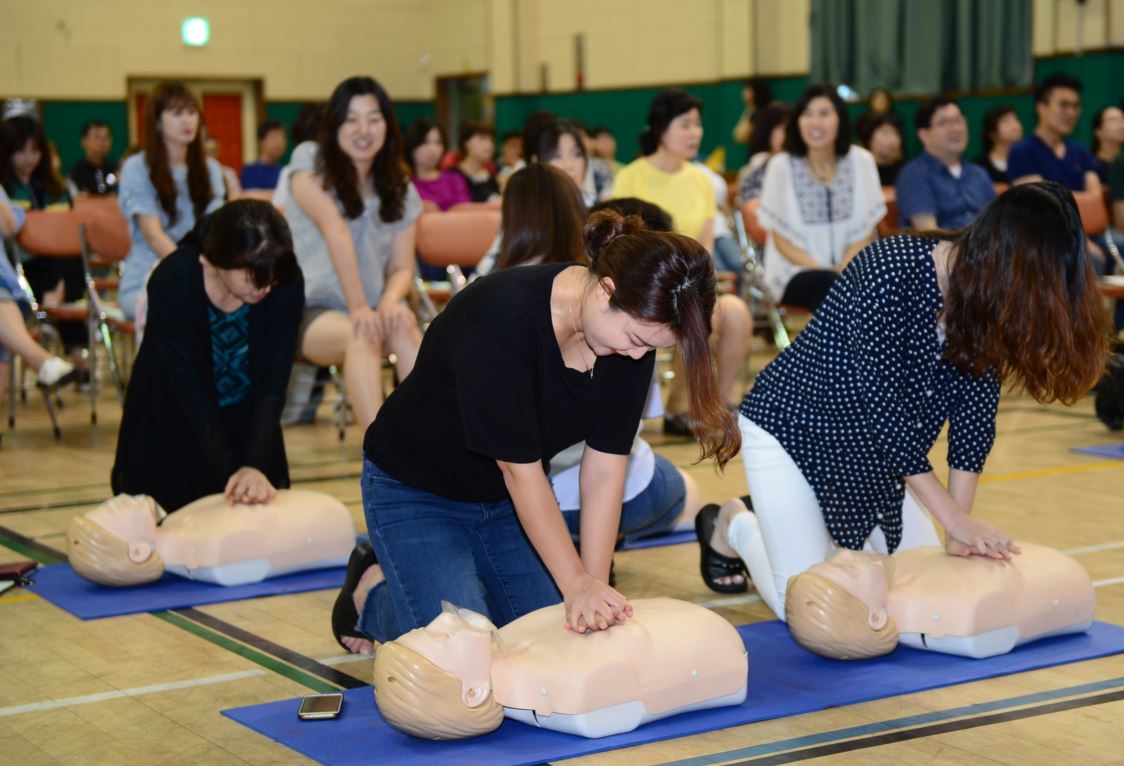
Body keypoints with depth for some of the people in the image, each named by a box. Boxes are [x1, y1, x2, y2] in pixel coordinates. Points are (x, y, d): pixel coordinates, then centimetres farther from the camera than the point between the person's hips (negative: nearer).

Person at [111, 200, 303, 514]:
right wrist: (231, 474, -34)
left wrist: (256, 466, -36)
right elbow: (191, 392, -28)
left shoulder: (286, 284, -24)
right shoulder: (172, 283, -31)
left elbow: (271, 384, -24)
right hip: (172, 419, -2)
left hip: (244, 418, 2)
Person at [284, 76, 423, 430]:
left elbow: (402, 267, 5)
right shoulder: (310, 163, -1)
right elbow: (336, 231, -15)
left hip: (372, 310, 4)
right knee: (362, 334, -36)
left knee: (403, 328, -31)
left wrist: (390, 300, -20)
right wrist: (357, 307, -28)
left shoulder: (401, 190, 12)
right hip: (308, 310, -4)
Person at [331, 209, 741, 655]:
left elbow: (604, 468, -13)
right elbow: (519, 468, -30)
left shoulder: (635, 325, -16)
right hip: (415, 492, -6)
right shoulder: (501, 318, -35)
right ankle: (373, 591, 13)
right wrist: (577, 583, -29)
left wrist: (595, 586, -20)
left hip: (510, 497, 6)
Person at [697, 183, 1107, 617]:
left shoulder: (987, 304, -10)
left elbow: (974, 416, -11)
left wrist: (960, 532, -19)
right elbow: (882, 405, -32)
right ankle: (734, 528, 18)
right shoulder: (891, 273, -32)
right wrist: (954, 519, -30)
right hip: (790, 432, -7)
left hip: (871, 447, 7)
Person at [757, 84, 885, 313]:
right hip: (795, 274, -2)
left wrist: (846, 266, -12)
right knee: (829, 284, -35)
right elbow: (781, 239, -1)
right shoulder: (782, 166, -2)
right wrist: (820, 269, -16)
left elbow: (866, 231, 8)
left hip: (849, 268, 2)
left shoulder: (861, 161, 5)